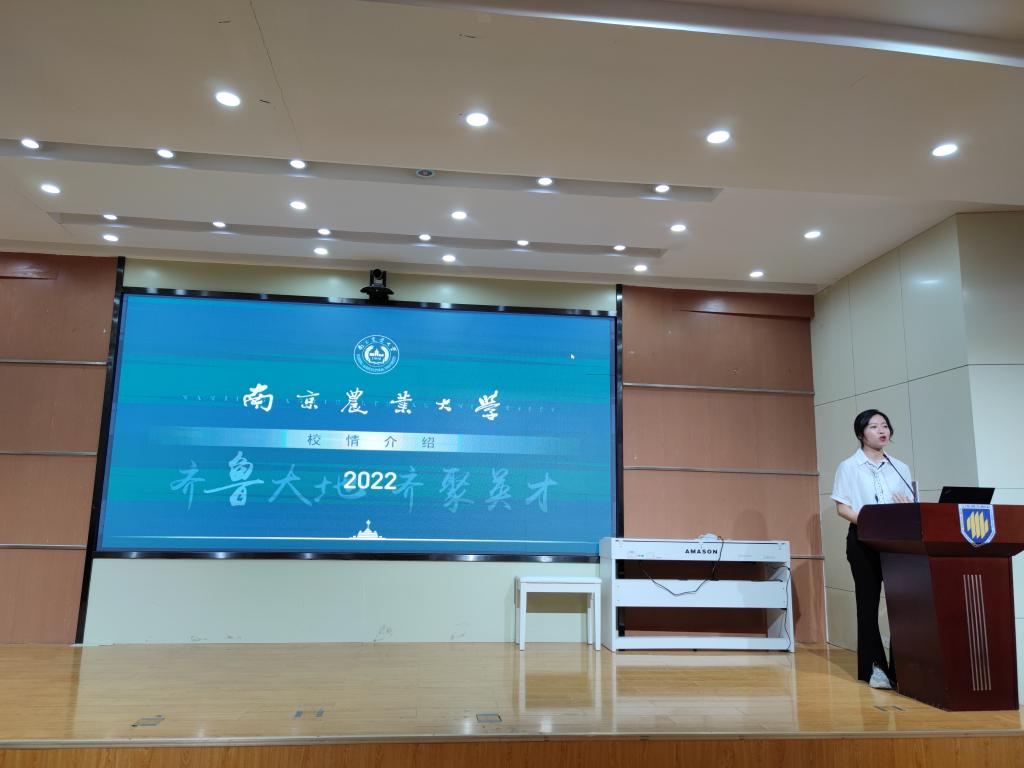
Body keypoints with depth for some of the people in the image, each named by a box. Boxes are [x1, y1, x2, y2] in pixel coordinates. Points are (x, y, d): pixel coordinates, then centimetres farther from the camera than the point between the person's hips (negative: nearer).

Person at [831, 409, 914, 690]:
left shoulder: (900, 468, 13)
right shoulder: (849, 467, 2)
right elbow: (842, 507, -4)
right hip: (863, 540, -3)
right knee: (868, 602, 1)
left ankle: (900, 666, 10)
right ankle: (874, 667, 9)